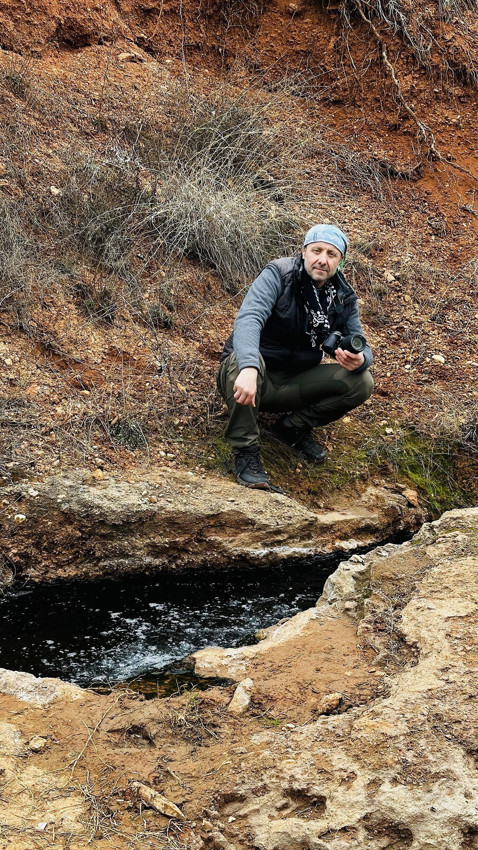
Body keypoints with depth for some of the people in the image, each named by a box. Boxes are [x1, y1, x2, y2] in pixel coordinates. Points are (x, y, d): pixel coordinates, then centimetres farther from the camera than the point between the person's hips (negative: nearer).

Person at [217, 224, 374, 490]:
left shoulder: (344, 298, 1)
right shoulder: (279, 274, -15)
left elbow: (361, 346, 2)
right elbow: (248, 318, -31)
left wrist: (359, 359, -27)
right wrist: (249, 367, -51)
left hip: (294, 384, 5)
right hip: (255, 377, -4)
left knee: (362, 383, -15)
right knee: (244, 357, -39)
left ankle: (294, 426, 4)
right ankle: (246, 452, -27)